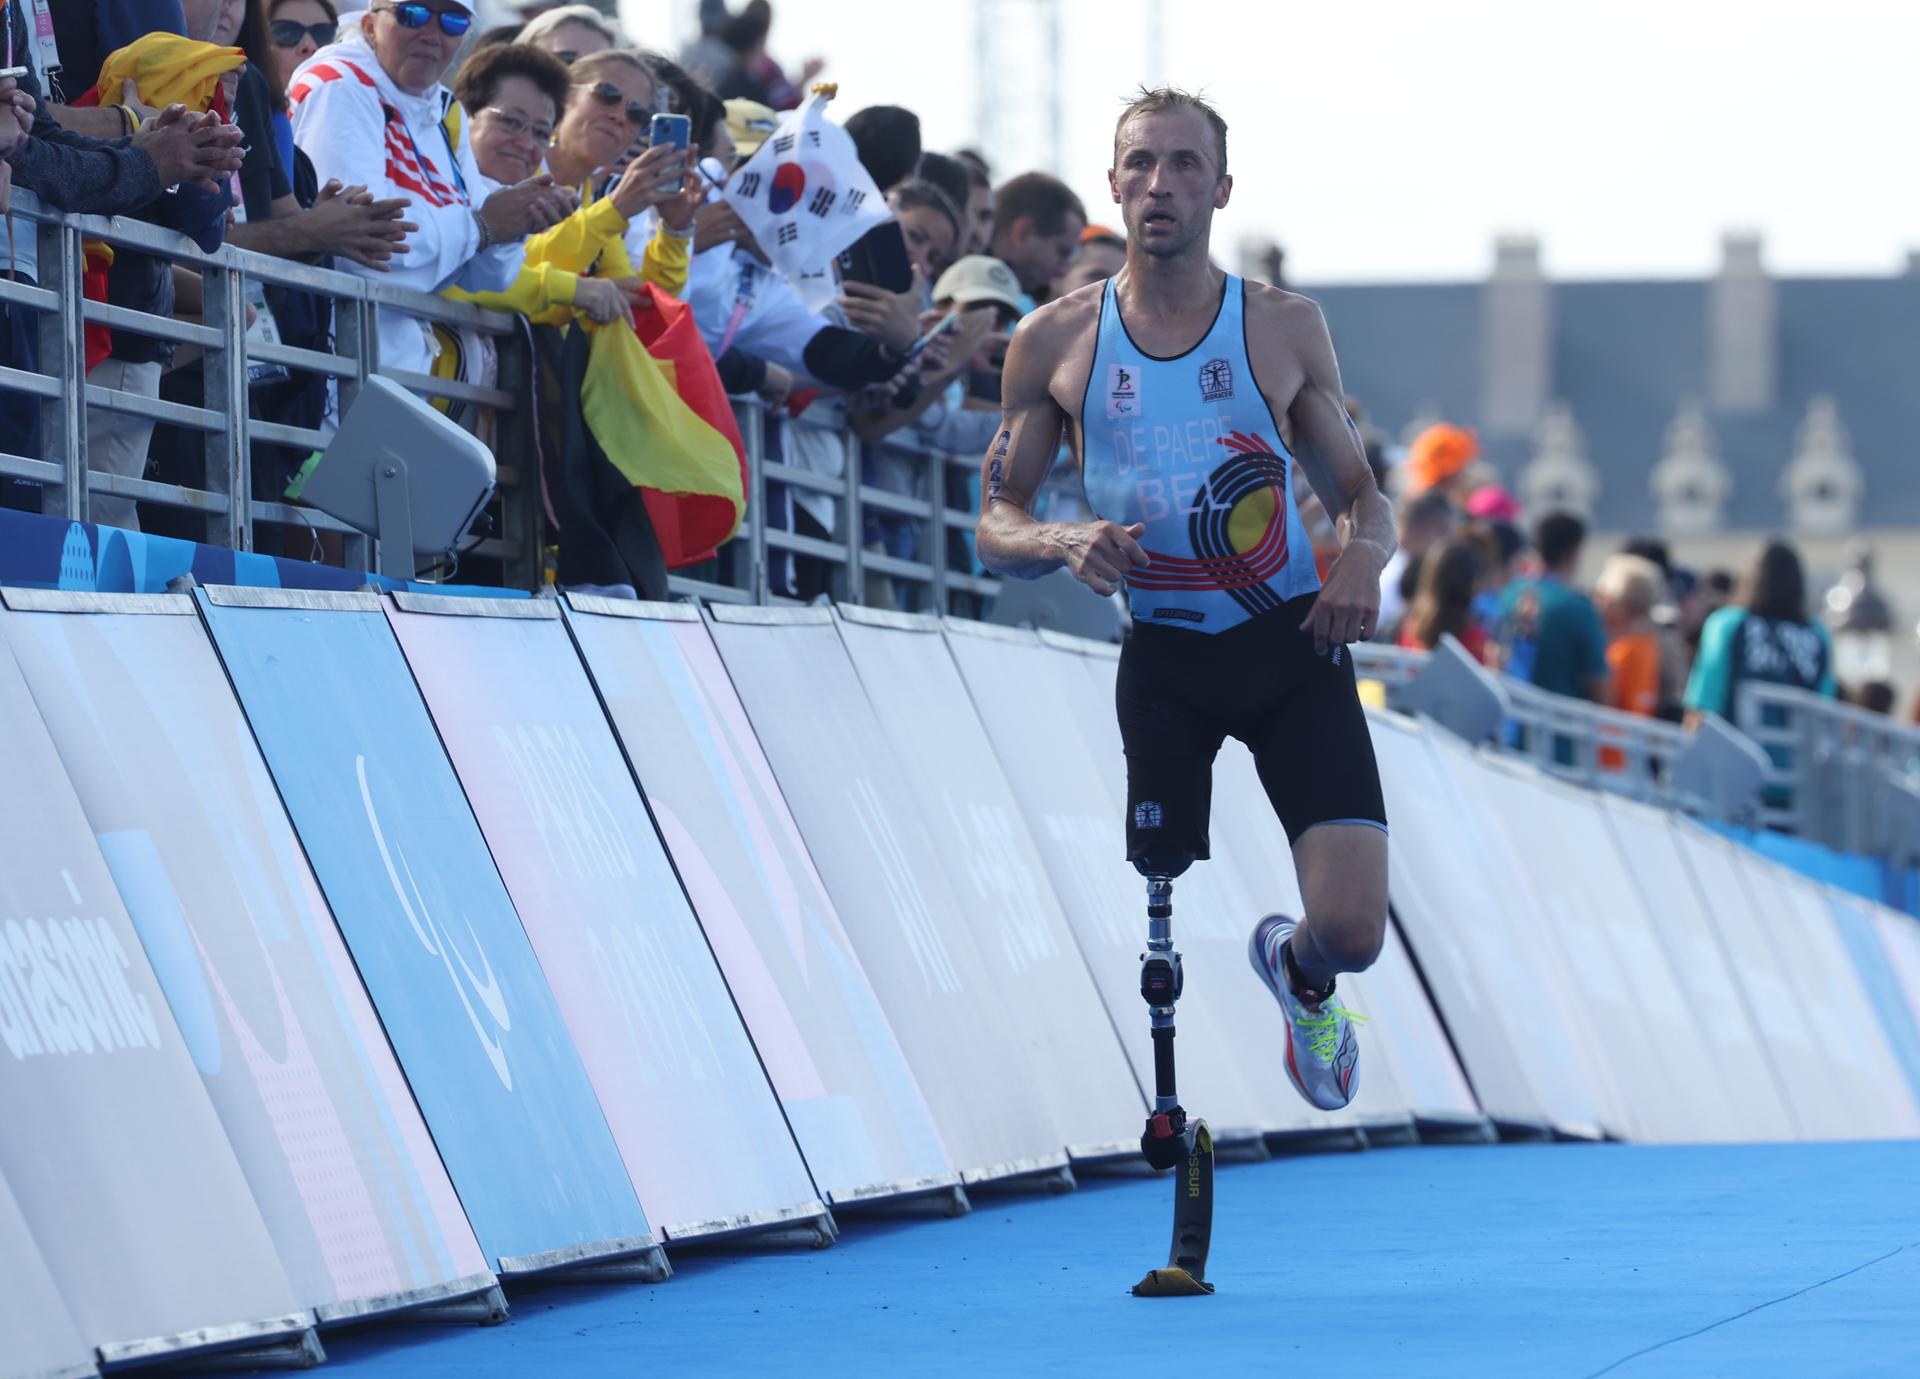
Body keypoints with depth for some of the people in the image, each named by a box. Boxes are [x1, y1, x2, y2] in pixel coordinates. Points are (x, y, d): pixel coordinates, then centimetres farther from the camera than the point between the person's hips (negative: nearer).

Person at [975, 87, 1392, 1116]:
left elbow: (1359, 496, 9)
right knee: (1149, 919, -3)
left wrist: (1363, 554, -15)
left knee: (1353, 931, -10)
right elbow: (995, 526, 5)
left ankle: (1298, 968, 27)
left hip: (1291, 643, -1)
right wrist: (1063, 543, -18)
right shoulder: (1056, 341, 2)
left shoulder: (1285, 327, 2)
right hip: (1162, 656, 1)